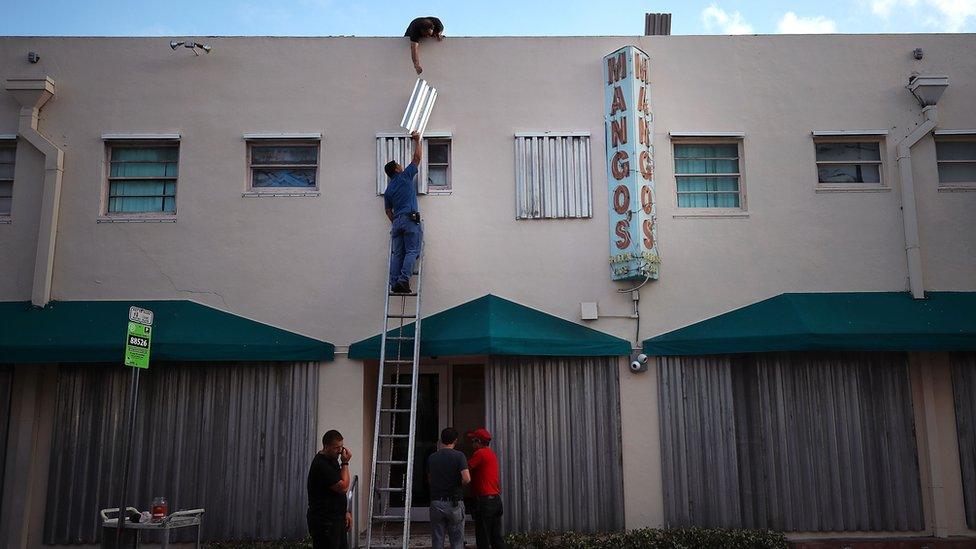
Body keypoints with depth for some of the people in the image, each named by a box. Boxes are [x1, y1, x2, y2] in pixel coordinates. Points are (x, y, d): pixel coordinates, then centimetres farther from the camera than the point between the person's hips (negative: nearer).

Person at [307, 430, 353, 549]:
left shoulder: (333, 459, 11)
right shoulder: (321, 465, -20)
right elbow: (343, 487, -21)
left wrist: (346, 512, 13)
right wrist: (345, 463, -14)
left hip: (337, 518, 9)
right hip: (324, 522, -9)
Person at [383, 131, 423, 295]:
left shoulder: (388, 189, 19)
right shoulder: (405, 176, 5)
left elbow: (388, 210, 19)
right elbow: (417, 157, 12)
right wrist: (417, 140, 24)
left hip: (397, 221, 5)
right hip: (410, 219, -5)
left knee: (397, 254, 3)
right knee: (412, 252, -9)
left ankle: (394, 283, -7)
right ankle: (403, 280, -22)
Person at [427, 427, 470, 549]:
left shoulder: (431, 458, 6)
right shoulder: (459, 456, -7)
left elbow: (429, 480, 14)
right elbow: (466, 479, -18)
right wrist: (459, 484, 2)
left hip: (436, 503, 3)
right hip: (454, 503, -3)